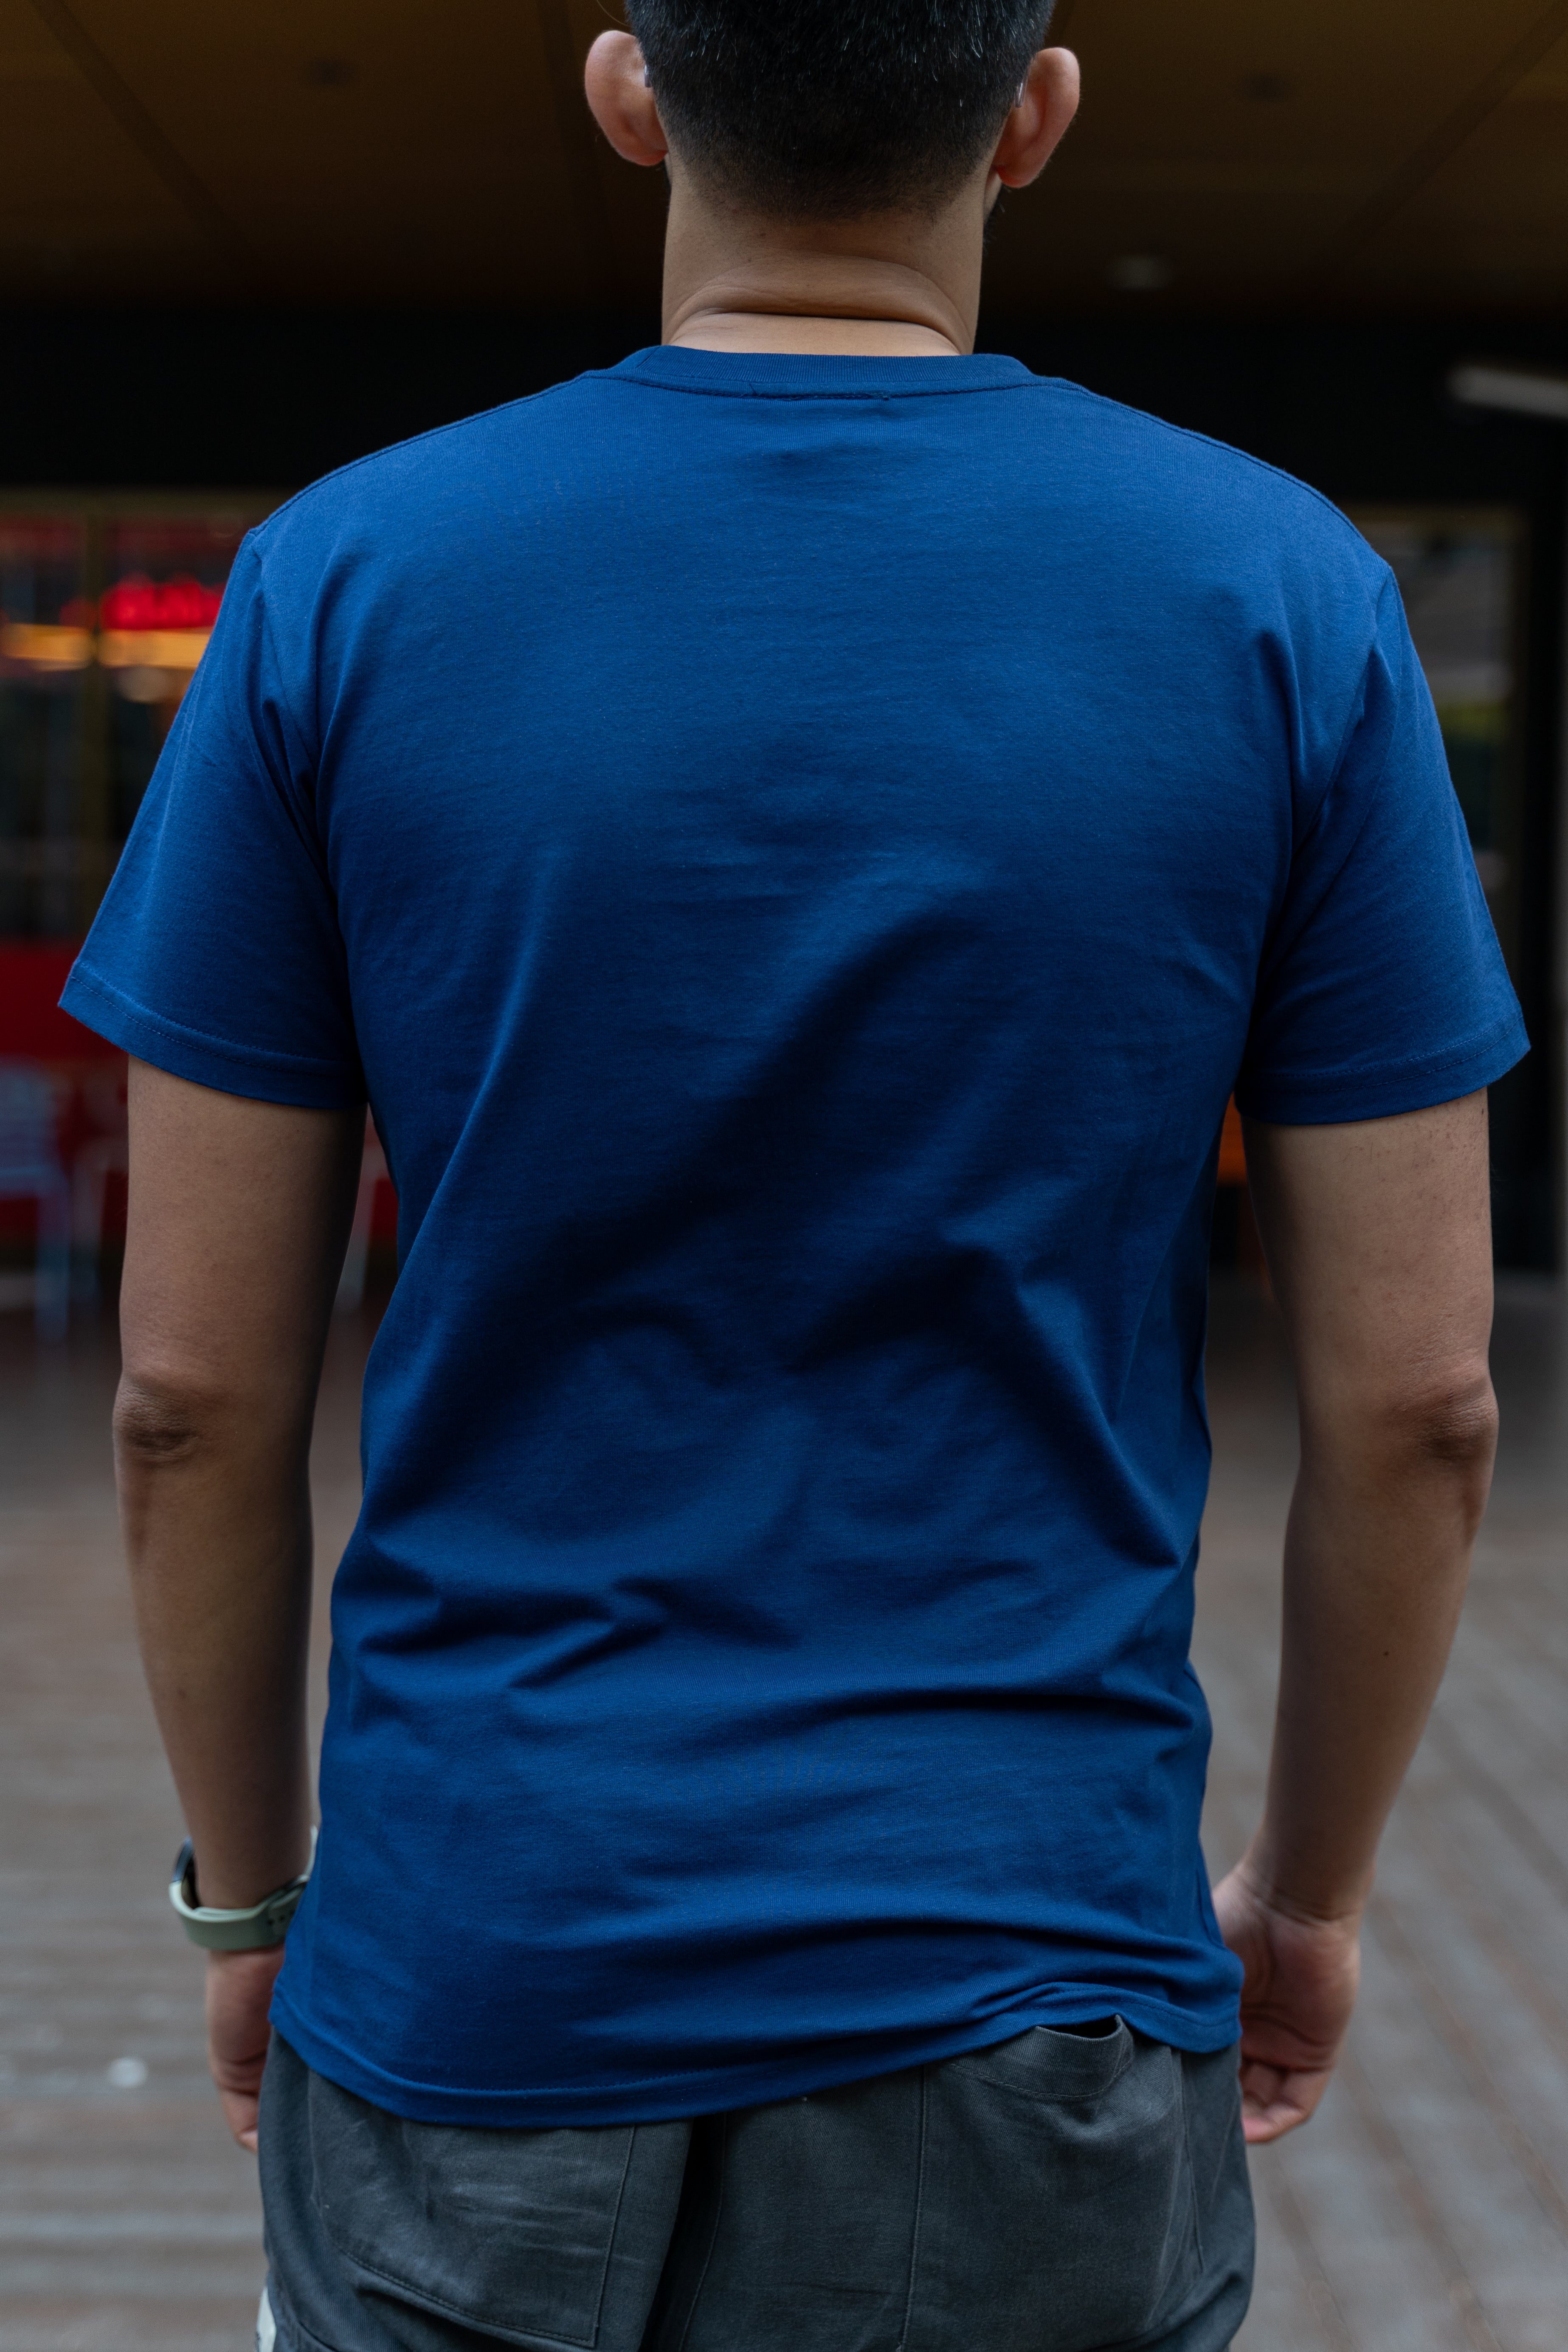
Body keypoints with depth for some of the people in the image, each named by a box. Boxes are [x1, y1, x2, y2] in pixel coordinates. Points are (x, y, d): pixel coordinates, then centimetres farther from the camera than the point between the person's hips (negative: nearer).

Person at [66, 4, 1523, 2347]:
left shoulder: (344, 587, -7)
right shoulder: (1285, 603, -6)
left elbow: (197, 1394, -4)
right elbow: (1417, 1402, -4)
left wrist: (252, 1894, 11)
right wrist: (1312, 1889, 12)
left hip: (475, 1999, 1)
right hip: (1023, 2009, 0)